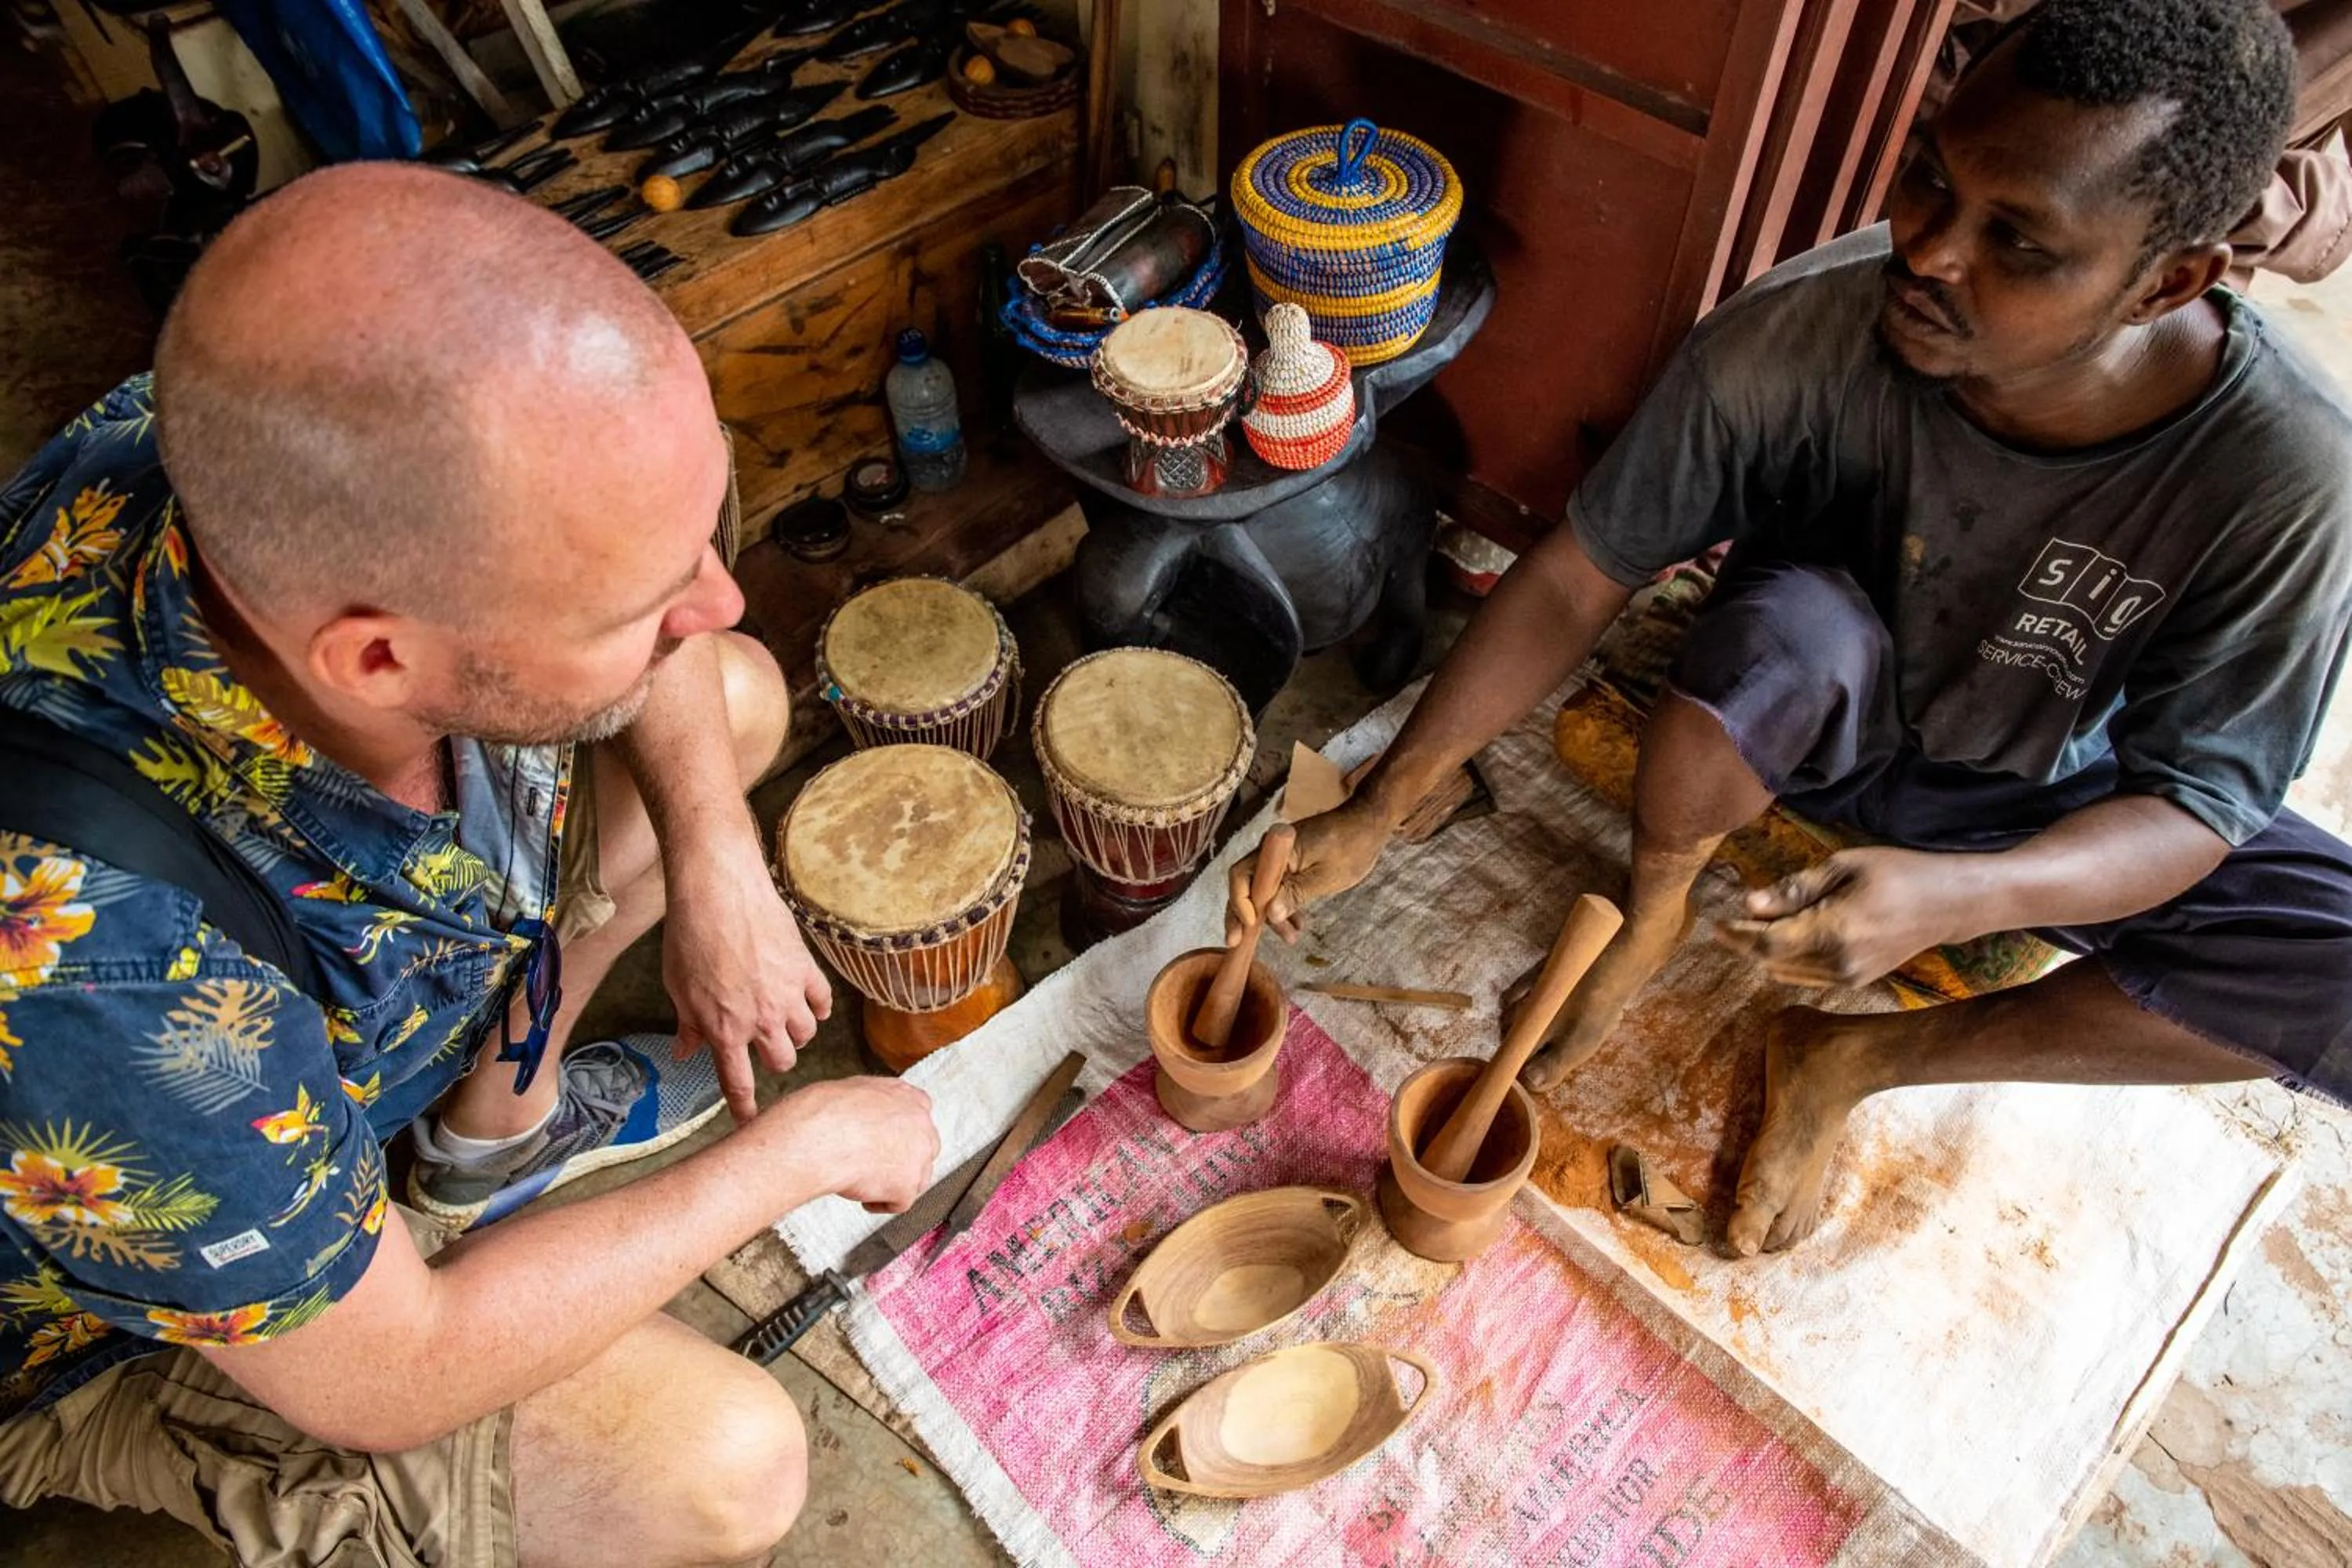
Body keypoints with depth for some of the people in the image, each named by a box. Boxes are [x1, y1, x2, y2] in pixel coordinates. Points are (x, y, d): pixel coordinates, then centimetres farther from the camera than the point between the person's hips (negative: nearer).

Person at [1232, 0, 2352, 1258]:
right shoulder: (1798, 333, -30)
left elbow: (2193, 803, -21)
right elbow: (1576, 580, -23)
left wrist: (1952, 897, -43)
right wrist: (1372, 816, -30)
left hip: (2036, 797, 2)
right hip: (1814, 718, -1)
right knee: (1785, 624, -37)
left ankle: (1850, 1059, -7)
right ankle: (1651, 909, -5)